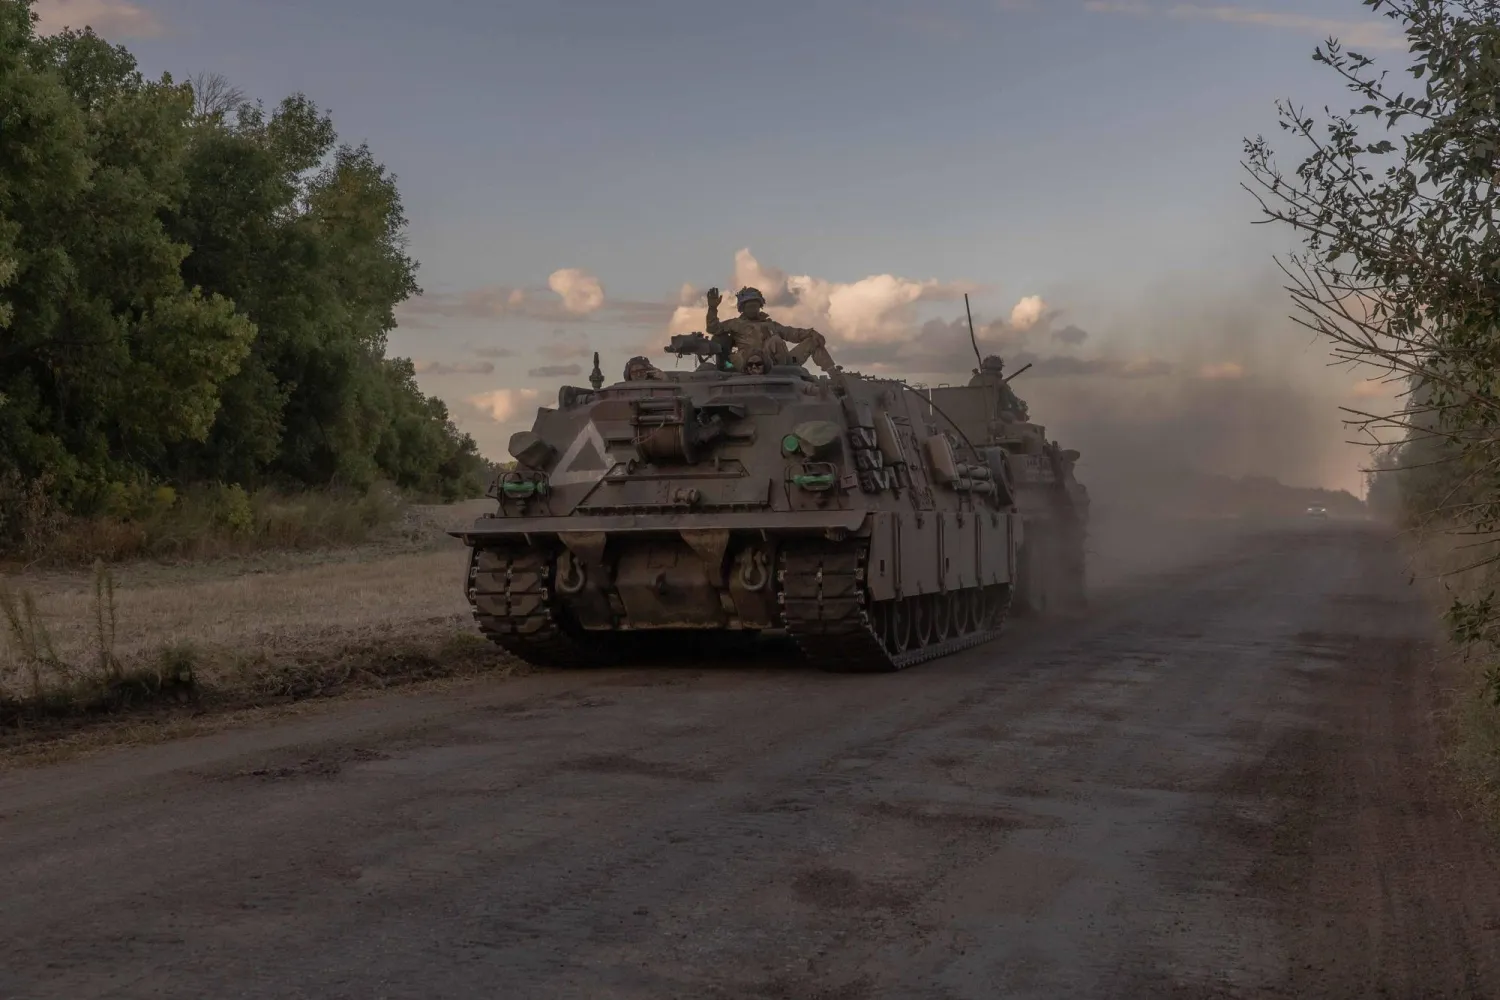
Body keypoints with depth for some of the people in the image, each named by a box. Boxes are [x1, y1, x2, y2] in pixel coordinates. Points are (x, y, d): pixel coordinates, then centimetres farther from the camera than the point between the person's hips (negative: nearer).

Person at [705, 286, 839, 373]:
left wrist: (811, 333, 3)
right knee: (776, 341, -36)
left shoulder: (770, 324, 33)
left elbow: (791, 332, 20)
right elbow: (713, 329, 9)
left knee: (813, 340, 7)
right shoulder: (736, 324, 22)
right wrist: (713, 308, -4)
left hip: (782, 362, 6)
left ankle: (834, 373, -6)